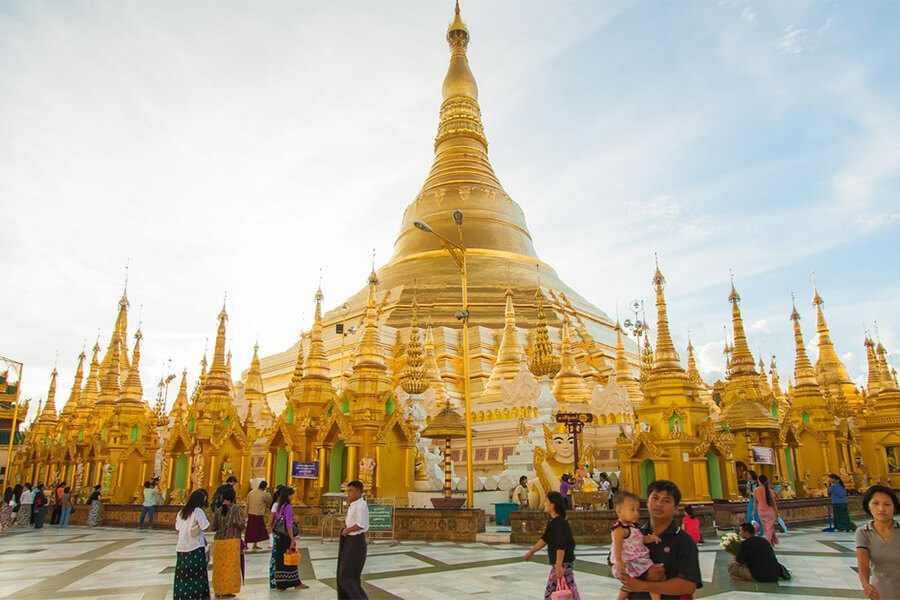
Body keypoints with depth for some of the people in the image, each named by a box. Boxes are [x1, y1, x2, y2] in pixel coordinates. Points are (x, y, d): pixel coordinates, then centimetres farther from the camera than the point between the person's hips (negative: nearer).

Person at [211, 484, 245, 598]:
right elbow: (240, 523, -19)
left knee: (219, 567, 14)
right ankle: (226, 591, 6)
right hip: (231, 541, -5)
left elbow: (213, 528, 8)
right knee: (230, 566, 4)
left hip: (218, 541, 5)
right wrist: (241, 528, 2)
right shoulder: (235, 508, -8)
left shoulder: (218, 510, 6)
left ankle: (218, 590, 23)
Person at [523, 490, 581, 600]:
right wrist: (532, 551, 19)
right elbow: (545, 539, 17)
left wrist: (559, 566, -26)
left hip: (563, 563, -10)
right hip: (557, 562, 10)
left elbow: (561, 547, -24)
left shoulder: (560, 523, -21)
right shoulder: (552, 521, 9)